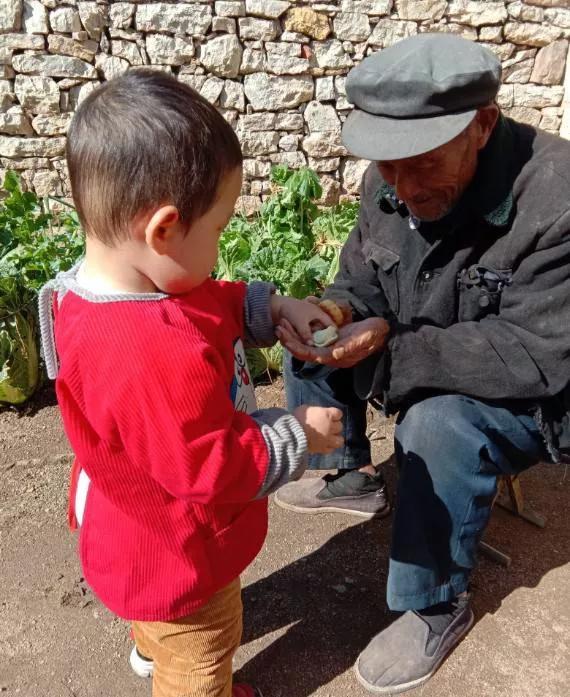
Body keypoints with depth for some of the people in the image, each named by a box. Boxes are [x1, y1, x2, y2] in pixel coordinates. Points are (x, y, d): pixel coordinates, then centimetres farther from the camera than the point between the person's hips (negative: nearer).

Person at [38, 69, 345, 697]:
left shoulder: (136, 281, -15)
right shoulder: (156, 356, -45)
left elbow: (217, 306, 5)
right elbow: (216, 470, -34)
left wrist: (276, 307, -8)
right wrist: (299, 436, -21)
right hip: (176, 552, -10)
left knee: (167, 618, 41)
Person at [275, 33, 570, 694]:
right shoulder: (390, 183, -10)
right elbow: (360, 286, 0)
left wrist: (390, 344, -39)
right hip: (419, 366, 7)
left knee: (439, 425, -34)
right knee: (311, 342, -1)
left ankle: (438, 607, -8)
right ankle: (348, 474, 20)